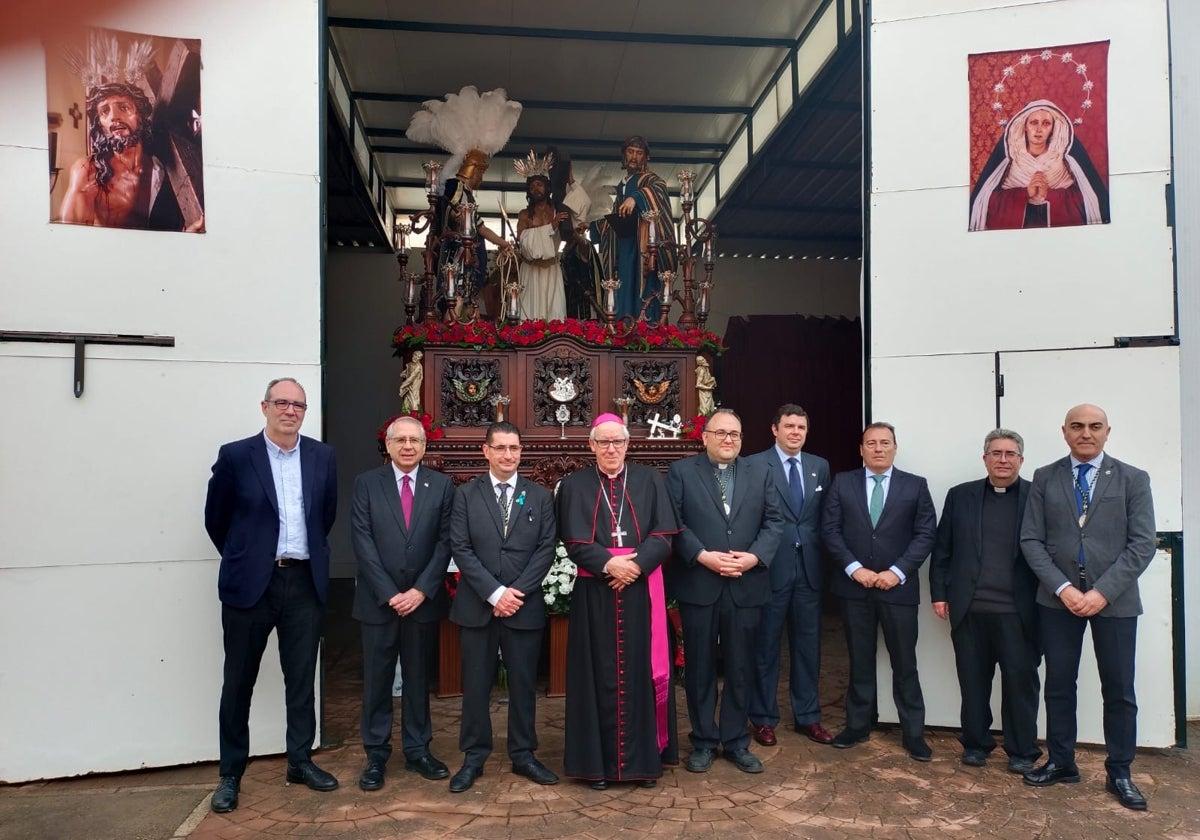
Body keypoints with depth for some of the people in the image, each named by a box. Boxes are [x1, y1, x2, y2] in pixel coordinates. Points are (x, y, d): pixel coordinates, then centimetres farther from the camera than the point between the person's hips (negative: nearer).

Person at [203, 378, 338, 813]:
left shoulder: (322, 457, 4)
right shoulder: (235, 455, -5)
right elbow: (215, 518, 4)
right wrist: (242, 558, 11)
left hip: (304, 582, 3)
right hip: (250, 583, -2)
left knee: (301, 678, 12)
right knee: (239, 681, 9)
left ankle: (301, 761, 27)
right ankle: (231, 773, 23)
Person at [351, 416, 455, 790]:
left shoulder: (442, 485, 2)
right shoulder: (366, 483, 0)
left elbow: (445, 542, -2)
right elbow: (362, 542, -6)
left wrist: (422, 590, -10)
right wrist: (389, 593, -12)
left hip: (423, 599, 1)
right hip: (378, 600, -1)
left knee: (419, 678, 11)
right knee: (377, 680, 7)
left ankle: (418, 750, 23)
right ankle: (376, 755, 20)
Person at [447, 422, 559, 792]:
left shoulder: (540, 496, 6)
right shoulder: (466, 495, 3)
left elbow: (546, 549, -1)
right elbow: (461, 549, -5)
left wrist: (517, 592, -11)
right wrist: (494, 593, -13)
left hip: (525, 606, 1)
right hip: (477, 606, 0)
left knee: (523, 683, 8)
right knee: (476, 684, 7)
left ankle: (523, 755, 23)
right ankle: (474, 757, 20)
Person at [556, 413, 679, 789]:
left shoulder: (650, 481, 7)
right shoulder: (574, 485, 4)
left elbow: (664, 534, -1)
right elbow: (574, 541, -5)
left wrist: (636, 564, -16)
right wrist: (609, 564, -19)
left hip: (642, 590, 1)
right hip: (595, 593, -1)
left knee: (641, 672, 6)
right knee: (599, 674, 4)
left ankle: (645, 757, 18)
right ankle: (598, 760, 14)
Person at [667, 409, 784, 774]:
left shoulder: (760, 472, 10)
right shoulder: (681, 472, 2)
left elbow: (774, 522, 4)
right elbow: (673, 523, -6)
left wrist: (754, 557, -11)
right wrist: (703, 556, -16)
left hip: (746, 585, 2)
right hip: (698, 584, -2)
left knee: (741, 668, 10)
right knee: (700, 667, 8)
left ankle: (736, 741, 23)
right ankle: (703, 741, 21)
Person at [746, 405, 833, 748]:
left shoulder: (820, 466, 10)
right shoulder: (755, 465, -5)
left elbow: (826, 517, 13)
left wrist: (821, 554, 4)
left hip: (809, 567, 4)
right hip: (770, 566, -4)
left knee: (808, 645, 12)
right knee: (765, 645, 7)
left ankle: (807, 716, 26)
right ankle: (763, 718, 20)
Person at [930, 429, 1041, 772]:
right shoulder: (960, 496, 8)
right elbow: (941, 549, 9)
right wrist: (939, 593, 4)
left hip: (1018, 611, -2)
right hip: (969, 609, 2)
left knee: (1021, 680, 4)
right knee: (973, 680, 10)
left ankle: (1022, 751, 19)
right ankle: (976, 743, 24)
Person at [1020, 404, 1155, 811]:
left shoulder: (1133, 479, 1)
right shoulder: (1044, 478, 4)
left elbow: (1142, 544, -5)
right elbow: (1031, 540, 1)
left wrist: (1103, 591, -14)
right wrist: (1063, 588, -11)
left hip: (1115, 601, -1)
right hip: (1058, 599, 1)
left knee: (1119, 690, 6)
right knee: (1058, 685, 9)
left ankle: (1119, 773, 21)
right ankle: (1061, 762, 23)